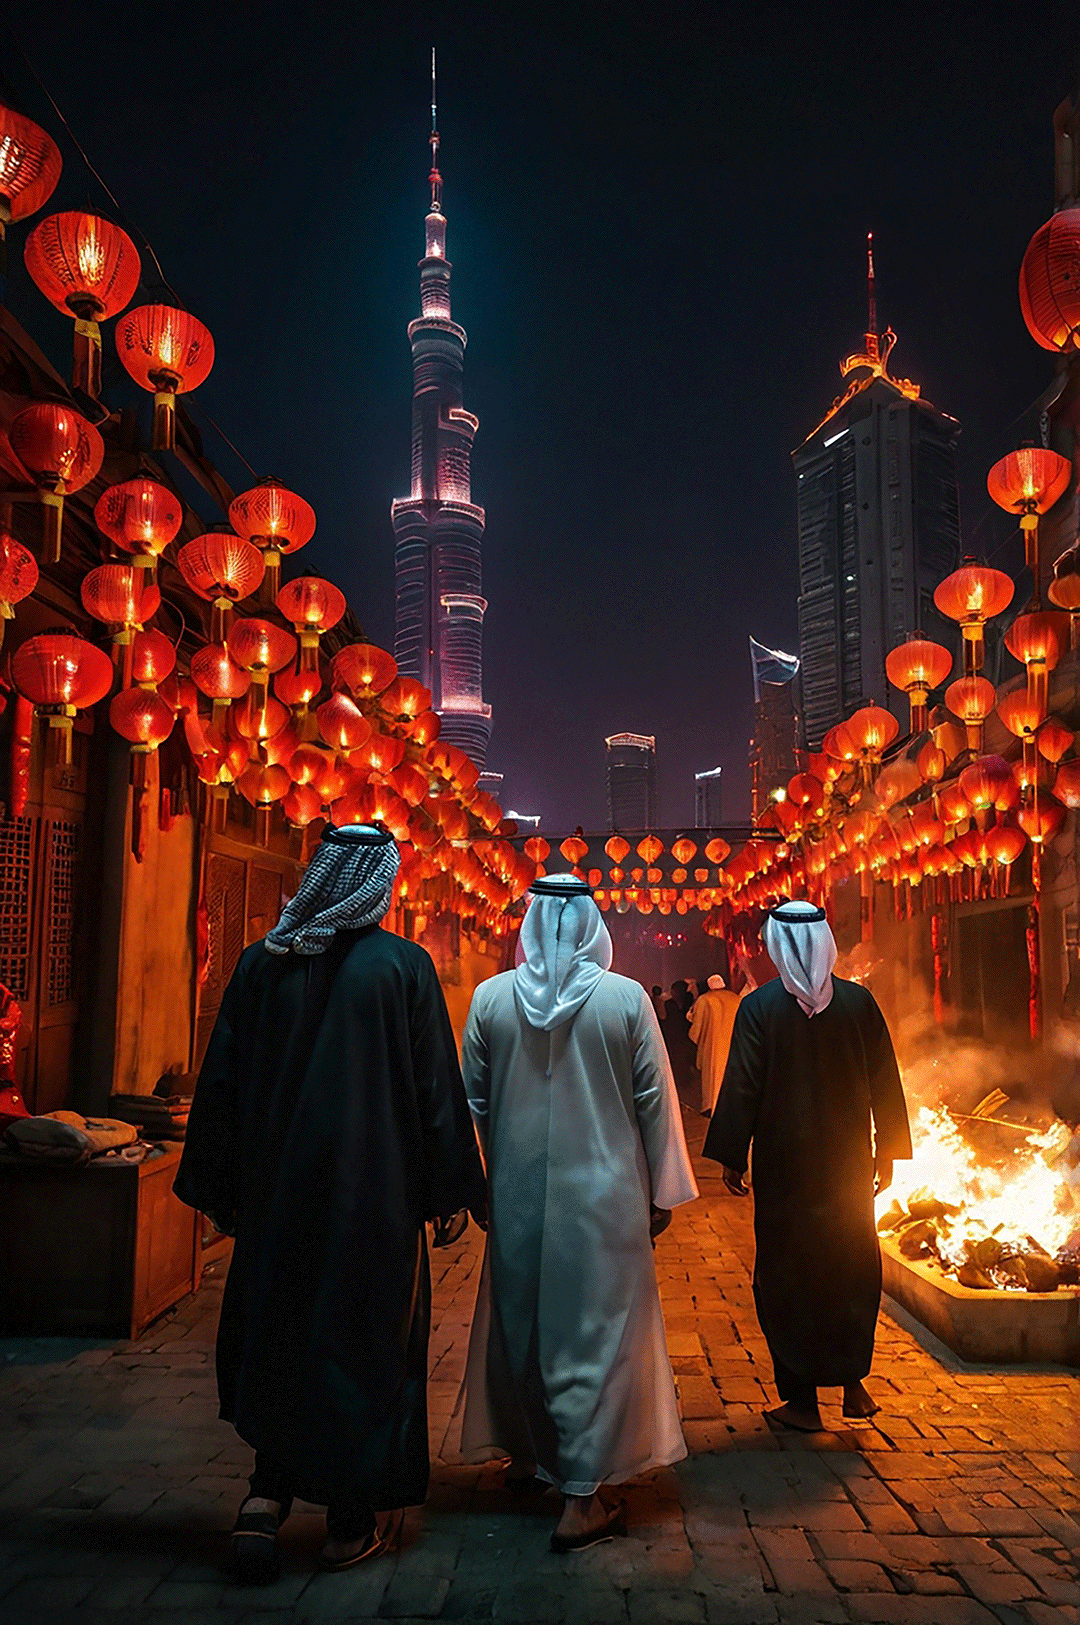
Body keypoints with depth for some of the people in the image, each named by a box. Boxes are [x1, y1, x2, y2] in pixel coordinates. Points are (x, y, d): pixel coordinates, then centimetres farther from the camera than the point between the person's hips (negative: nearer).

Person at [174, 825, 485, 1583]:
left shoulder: (262, 962, 0)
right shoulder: (404, 965, -8)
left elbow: (222, 1081, 3)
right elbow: (438, 1086, -7)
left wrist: (219, 1187, 13)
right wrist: (452, 1193, 1)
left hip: (278, 1192, 3)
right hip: (378, 1192, -2)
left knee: (278, 1334, 19)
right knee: (364, 1341, 10)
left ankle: (269, 1491, 6)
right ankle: (350, 1525, 19)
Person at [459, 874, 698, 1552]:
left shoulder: (492, 998, -5)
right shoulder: (627, 998, -10)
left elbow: (474, 1099, 4)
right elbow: (655, 1100, -5)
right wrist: (662, 1191, 5)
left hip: (517, 1192, 3)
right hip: (604, 1193, -2)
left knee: (518, 1317, 19)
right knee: (597, 1331, 5)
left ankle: (524, 1453, 37)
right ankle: (581, 1500, 8)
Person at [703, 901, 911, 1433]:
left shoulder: (759, 1006, -11)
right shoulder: (859, 1001, -3)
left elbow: (742, 1087, -10)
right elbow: (885, 1082, 2)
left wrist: (731, 1157, -2)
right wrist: (887, 1151, 12)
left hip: (784, 1162, -2)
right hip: (849, 1161, 3)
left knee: (787, 1272, 8)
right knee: (852, 1267, 19)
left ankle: (802, 1399, 13)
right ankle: (853, 1381, 23)